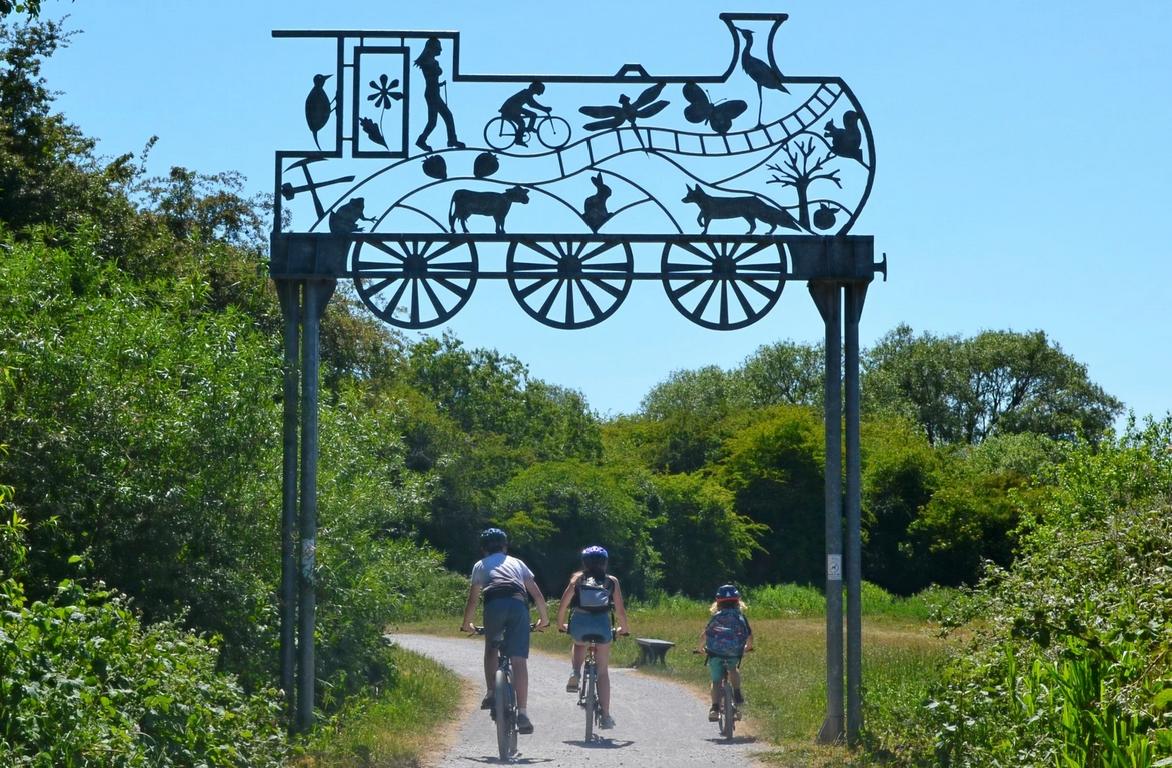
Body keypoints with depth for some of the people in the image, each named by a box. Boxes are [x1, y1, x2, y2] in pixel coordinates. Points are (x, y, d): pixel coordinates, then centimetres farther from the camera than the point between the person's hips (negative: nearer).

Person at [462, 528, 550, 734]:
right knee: (518, 660, -5)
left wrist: (467, 624, 45)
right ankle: (522, 713, -14)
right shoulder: (517, 563, 34)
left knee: (491, 649, 25)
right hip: (518, 604, 1)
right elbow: (537, 595, 30)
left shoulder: (481, 565, 30)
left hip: (494, 603, -1)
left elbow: (472, 600, 30)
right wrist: (544, 619, 43)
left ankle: (491, 694, 9)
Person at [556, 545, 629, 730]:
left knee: (579, 644, 38)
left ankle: (575, 673, 9)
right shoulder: (612, 582, 18)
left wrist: (561, 625, 28)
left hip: (579, 622, 1)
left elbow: (562, 605, 12)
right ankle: (605, 716, 8)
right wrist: (623, 629, 31)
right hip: (602, 624, 0)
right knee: (603, 672, 12)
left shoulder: (577, 578, 18)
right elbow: (620, 610, 14)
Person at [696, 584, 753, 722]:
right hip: (735, 653, 1)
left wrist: (700, 648, 26)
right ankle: (737, 696, 23)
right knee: (733, 668, 33)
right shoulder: (741, 617, 17)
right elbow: (749, 636, 15)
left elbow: (704, 635, 9)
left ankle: (715, 708, -11)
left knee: (716, 680, 7)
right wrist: (746, 648, 36)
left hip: (715, 652, -1)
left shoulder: (716, 617, 16)